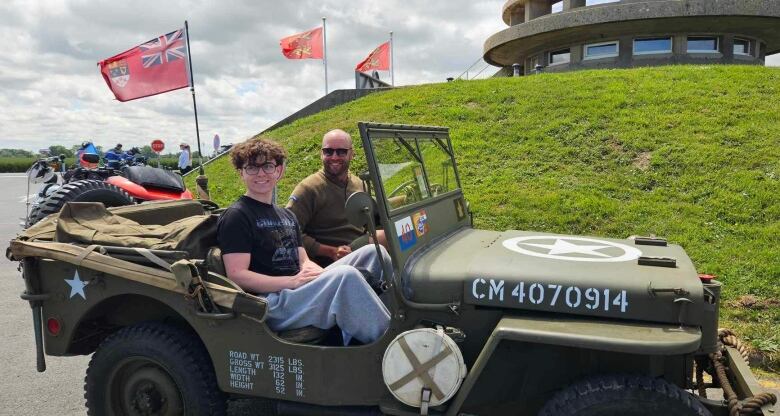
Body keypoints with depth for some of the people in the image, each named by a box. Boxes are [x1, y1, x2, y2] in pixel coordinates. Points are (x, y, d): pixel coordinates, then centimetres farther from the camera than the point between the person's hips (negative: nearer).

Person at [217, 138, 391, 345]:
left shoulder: (287, 216, 23)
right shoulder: (236, 217, -3)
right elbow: (237, 275, -12)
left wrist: (322, 273, -6)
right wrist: (292, 281, -20)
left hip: (300, 291, 8)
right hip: (270, 304, -8)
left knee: (373, 252, -4)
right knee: (346, 275, -32)